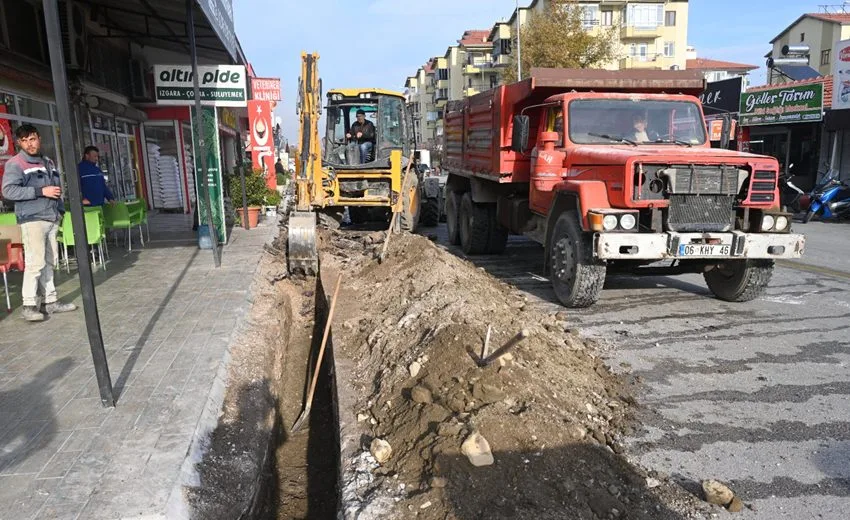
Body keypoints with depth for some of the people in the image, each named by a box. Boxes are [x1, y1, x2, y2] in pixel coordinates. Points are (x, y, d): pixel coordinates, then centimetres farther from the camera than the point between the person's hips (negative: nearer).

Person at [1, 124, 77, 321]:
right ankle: (29, 305, -2)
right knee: (36, 262, -10)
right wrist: (41, 191, -17)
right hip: (32, 219, -6)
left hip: (52, 219, 7)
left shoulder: (48, 163, 17)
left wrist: (60, 211, 16)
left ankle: (51, 301, 14)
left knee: (49, 261, 9)